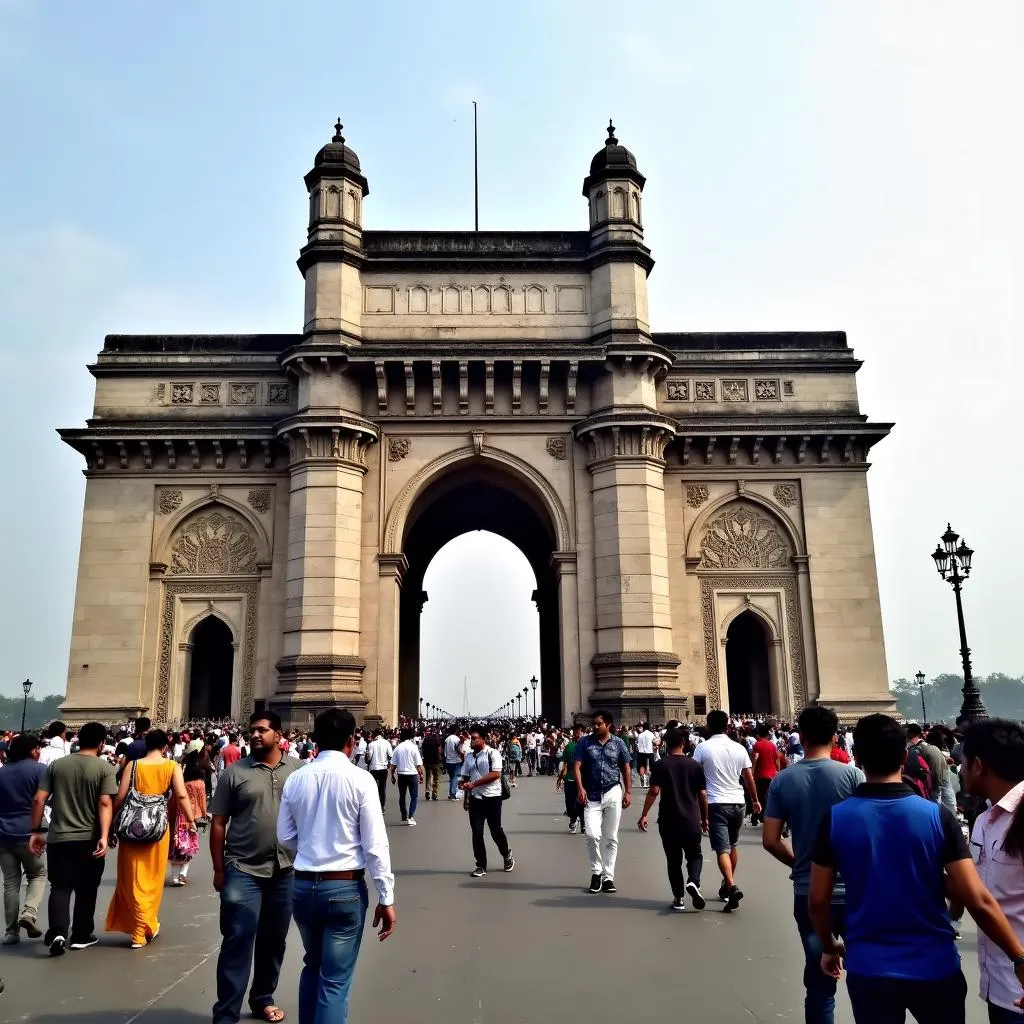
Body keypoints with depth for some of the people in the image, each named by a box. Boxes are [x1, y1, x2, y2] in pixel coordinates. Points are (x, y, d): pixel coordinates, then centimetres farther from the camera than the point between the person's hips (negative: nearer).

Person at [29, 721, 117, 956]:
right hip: (89, 839, -2)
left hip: (58, 837, 2)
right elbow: (105, 803, -16)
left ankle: (58, 931, -11)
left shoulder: (56, 764, 4)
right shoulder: (105, 768, -7)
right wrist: (104, 836, -19)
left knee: (60, 887, 8)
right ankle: (81, 936, 21)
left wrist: (36, 831, 8)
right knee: (86, 889, 12)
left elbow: (39, 799, 1)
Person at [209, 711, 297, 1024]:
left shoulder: (298, 770, 2)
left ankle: (263, 999, 33)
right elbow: (219, 824, -1)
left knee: (274, 939, 15)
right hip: (243, 870, -3)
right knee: (238, 939, -3)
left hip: (286, 870, 3)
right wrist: (219, 869, -2)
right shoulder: (234, 773, -4)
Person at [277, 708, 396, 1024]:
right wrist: (386, 898, -7)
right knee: (335, 979, 6)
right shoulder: (360, 780, -13)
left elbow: (285, 837, 7)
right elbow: (375, 844, -13)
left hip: (303, 885, 5)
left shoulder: (296, 779, -2)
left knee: (312, 965, 26)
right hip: (346, 887, -4)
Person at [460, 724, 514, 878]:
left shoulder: (492, 753, -9)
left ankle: (507, 855, 27)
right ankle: (481, 866, 14)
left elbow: (495, 774, -19)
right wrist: (465, 797, 10)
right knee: (476, 833, 3)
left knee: (496, 830, 0)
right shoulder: (469, 756, 9)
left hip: (492, 797, -5)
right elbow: (466, 778, 16)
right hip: (475, 798, 5)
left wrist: (474, 784, -23)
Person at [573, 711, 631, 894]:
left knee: (611, 838, 5)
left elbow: (625, 768, 9)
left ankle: (608, 877, 15)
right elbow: (576, 766, -5)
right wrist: (580, 788, -18)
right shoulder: (585, 742, 0)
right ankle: (596, 872, 9)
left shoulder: (618, 743, 4)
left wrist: (628, 792, 2)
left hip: (613, 794, 1)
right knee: (592, 835, -13)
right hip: (591, 796, -1)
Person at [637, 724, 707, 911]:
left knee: (673, 859, 12)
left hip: (668, 820, -1)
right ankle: (693, 881, -11)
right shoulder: (694, 765, 2)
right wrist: (705, 818, 13)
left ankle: (679, 898, 11)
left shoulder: (660, 764, -4)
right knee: (694, 855, 15)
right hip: (692, 820, 1)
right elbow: (703, 794, 3)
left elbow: (654, 791, -12)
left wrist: (644, 815, -7)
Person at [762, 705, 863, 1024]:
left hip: (807, 892, 2)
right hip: (852, 889, -2)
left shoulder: (782, 780, -4)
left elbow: (770, 840, -3)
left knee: (818, 978, 13)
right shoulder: (852, 775, -10)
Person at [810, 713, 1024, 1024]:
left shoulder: (835, 818, -10)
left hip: (868, 969, 0)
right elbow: (979, 901, -14)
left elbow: (817, 900, -4)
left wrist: (829, 946, 13)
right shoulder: (937, 815, -11)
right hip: (934, 967, 0)